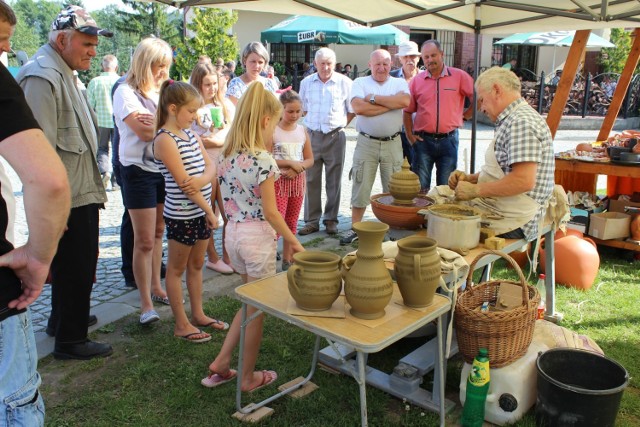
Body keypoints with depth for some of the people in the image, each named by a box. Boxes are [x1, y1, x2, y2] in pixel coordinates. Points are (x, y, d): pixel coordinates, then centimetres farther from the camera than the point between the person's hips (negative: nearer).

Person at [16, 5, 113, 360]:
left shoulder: (64, 74, 15)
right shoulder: (42, 77, -18)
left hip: (81, 194, 10)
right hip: (66, 200, -10)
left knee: (78, 265, 22)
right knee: (74, 269, 2)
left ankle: (63, 317, 41)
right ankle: (70, 340, 18)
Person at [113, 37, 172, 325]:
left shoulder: (162, 92, 14)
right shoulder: (126, 93, -8)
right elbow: (144, 131, -19)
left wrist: (158, 123, -14)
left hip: (165, 169, 6)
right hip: (139, 171, -6)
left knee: (158, 233, 15)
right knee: (144, 240, -3)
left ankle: (156, 287, 28)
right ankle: (146, 304, 6)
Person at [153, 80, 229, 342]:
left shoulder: (191, 134, 9)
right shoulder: (165, 140, -17)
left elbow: (210, 168, 2)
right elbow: (183, 182, -20)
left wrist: (201, 180, -22)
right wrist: (210, 211, -15)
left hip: (200, 211, 8)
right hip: (181, 214, -8)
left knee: (196, 264, 18)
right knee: (177, 268, 7)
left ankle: (198, 314, 33)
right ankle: (181, 325, 18)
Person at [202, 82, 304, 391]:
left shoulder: (226, 155, 4)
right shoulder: (263, 160, -18)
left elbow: (226, 201, 10)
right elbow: (270, 212, -17)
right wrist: (295, 243, -9)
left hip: (233, 233, 7)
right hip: (258, 236, -7)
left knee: (251, 303, 23)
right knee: (257, 309, 9)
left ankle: (221, 363, 24)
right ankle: (248, 377, 23)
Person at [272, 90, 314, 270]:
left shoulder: (302, 130, 6)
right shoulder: (272, 131, -8)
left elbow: (310, 159, 8)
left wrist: (298, 167, -12)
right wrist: (290, 163, -18)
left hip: (298, 180, 5)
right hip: (279, 181, -5)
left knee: (292, 222, 13)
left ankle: (288, 259, 24)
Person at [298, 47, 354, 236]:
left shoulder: (344, 82, -1)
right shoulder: (306, 83, 7)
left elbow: (353, 110, 5)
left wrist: (340, 124, 0)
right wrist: (314, 122, 9)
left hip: (335, 137, -2)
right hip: (312, 136, 2)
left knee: (334, 181, 4)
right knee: (311, 180, 4)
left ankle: (331, 219, 15)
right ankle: (312, 220, 12)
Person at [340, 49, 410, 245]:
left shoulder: (399, 83, 8)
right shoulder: (360, 83, 4)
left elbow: (404, 101, -16)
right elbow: (358, 108, -16)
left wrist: (374, 98, -13)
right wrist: (390, 104, -11)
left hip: (393, 143, 1)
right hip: (366, 142, -1)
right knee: (360, 187, 3)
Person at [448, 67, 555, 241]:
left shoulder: (520, 122, -15)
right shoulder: (511, 120, 19)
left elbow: (523, 181, -25)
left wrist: (475, 190, -16)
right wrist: (470, 178, 9)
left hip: (512, 223, -10)